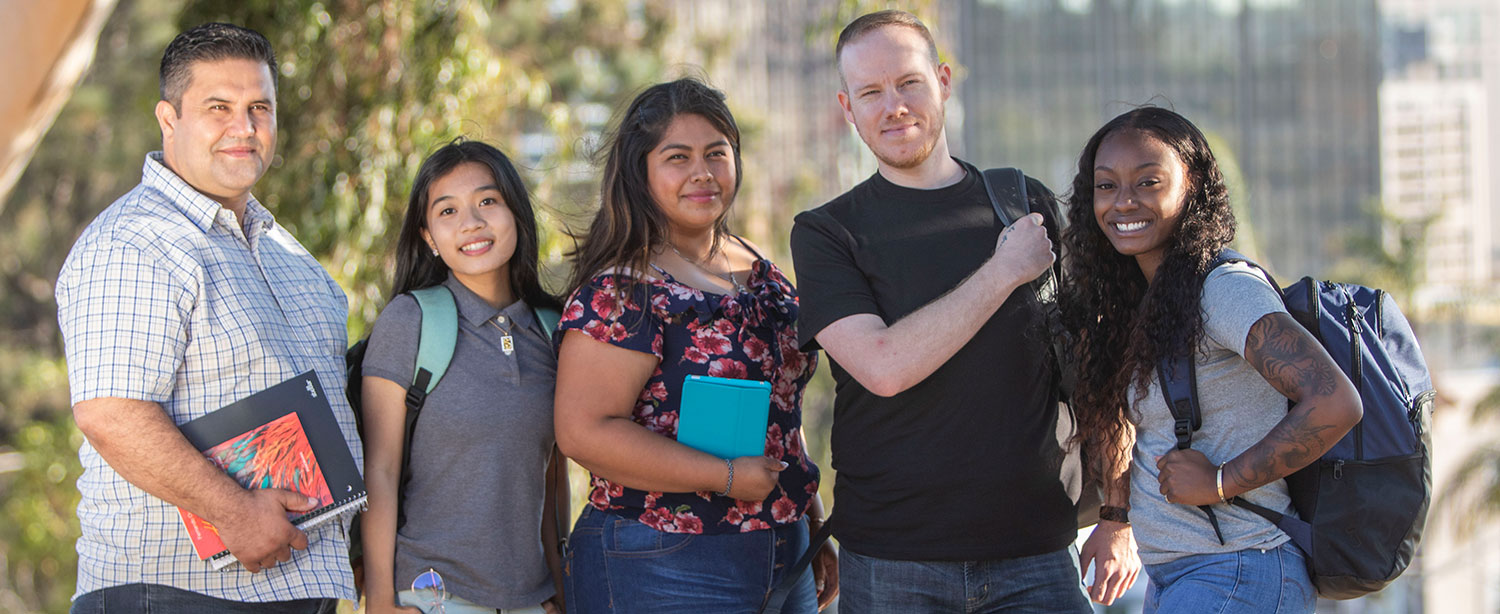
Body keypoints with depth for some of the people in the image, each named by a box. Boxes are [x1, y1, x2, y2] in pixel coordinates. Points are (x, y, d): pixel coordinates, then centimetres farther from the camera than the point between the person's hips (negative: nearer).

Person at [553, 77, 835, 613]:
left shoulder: (762, 276, 12)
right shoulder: (620, 292, -12)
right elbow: (583, 431, -21)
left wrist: (814, 524, 19)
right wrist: (728, 478, -20)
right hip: (659, 568, -7)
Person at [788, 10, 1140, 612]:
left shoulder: (1028, 206, 10)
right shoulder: (826, 234, 1)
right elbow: (884, 366, -15)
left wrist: (1118, 517, 8)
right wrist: (1004, 272, -10)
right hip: (890, 561, -2)